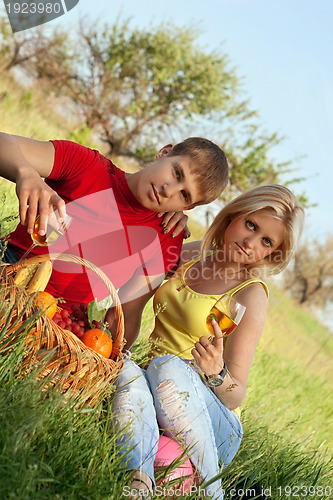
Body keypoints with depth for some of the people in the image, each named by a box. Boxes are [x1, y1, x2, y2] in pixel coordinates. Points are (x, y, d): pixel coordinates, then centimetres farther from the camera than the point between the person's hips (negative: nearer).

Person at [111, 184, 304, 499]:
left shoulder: (250, 294, -7)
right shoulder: (189, 253, 7)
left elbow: (235, 397, -8)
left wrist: (217, 374, -29)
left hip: (214, 429, -3)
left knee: (168, 366, -34)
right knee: (124, 368, -29)